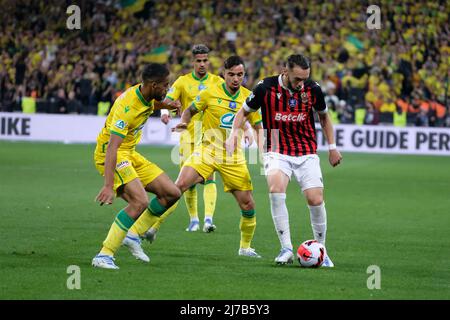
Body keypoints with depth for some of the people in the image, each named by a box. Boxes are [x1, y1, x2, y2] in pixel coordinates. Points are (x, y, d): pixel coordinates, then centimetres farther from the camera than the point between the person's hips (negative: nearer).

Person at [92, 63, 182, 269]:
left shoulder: (147, 97, -1)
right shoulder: (127, 106, -28)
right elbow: (112, 146, -36)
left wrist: (165, 105, 13)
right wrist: (109, 185, -43)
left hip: (130, 154, 9)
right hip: (110, 155, -9)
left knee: (172, 193, 5)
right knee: (140, 202, -27)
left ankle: (133, 236, 12)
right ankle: (104, 256, -23)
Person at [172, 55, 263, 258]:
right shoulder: (210, 93, -5)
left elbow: (258, 127, 10)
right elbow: (190, 110, 7)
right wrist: (183, 123, -14)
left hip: (234, 157, 2)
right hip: (208, 149, -2)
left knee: (248, 205, 0)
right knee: (180, 185, -23)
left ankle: (245, 247, 22)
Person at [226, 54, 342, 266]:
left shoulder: (313, 90, -6)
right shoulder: (266, 88, -11)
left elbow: (323, 116, 15)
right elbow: (244, 112, 6)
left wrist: (332, 147, 14)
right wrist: (233, 134, -10)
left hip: (307, 154, 2)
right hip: (278, 152, -2)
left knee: (315, 200, -11)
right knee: (276, 188, -29)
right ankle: (286, 249, -23)